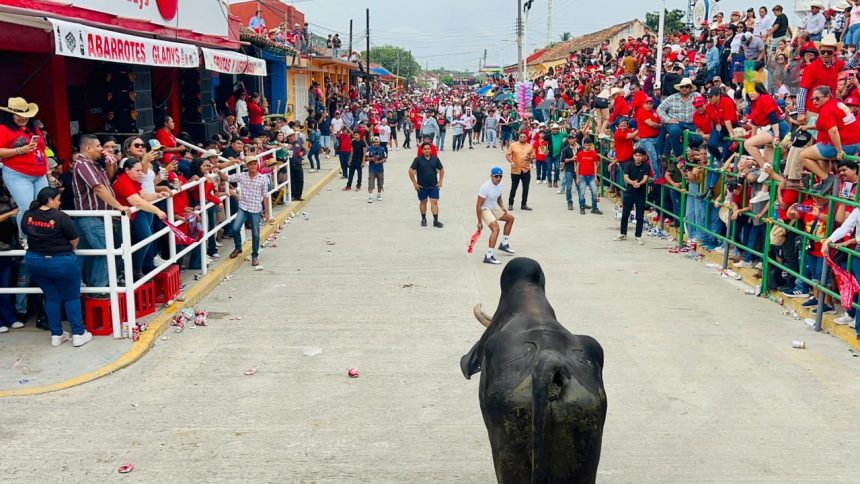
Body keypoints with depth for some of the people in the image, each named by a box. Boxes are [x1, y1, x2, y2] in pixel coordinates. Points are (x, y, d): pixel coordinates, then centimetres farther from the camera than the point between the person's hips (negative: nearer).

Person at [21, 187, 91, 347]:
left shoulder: (28, 215, -2)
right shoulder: (61, 217, -18)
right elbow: (74, 240, -12)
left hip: (34, 261, 5)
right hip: (61, 262, -5)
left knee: (51, 298, 16)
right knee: (72, 297, 9)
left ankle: (56, 335, 20)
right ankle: (78, 334, 9)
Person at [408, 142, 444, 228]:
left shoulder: (435, 159, 1)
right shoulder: (418, 159, -6)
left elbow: (441, 169, 12)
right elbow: (411, 170, -4)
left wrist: (440, 181, 5)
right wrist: (414, 183, -6)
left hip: (434, 186, 1)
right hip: (422, 186, -1)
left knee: (434, 202, -4)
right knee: (423, 202, 11)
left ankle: (435, 221, -2)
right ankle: (423, 219, 25)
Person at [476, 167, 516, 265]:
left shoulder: (500, 185, -2)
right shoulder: (485, 187, -26)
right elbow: (478, 205, -23)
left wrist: (502, 207, 0)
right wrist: (479, 222, -22)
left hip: (494, 207, 9)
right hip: (485, 209, -9)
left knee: (510, 218, 22)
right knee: (496, 228, -27)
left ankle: (504, 244, 36)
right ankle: (488, 256, -26)